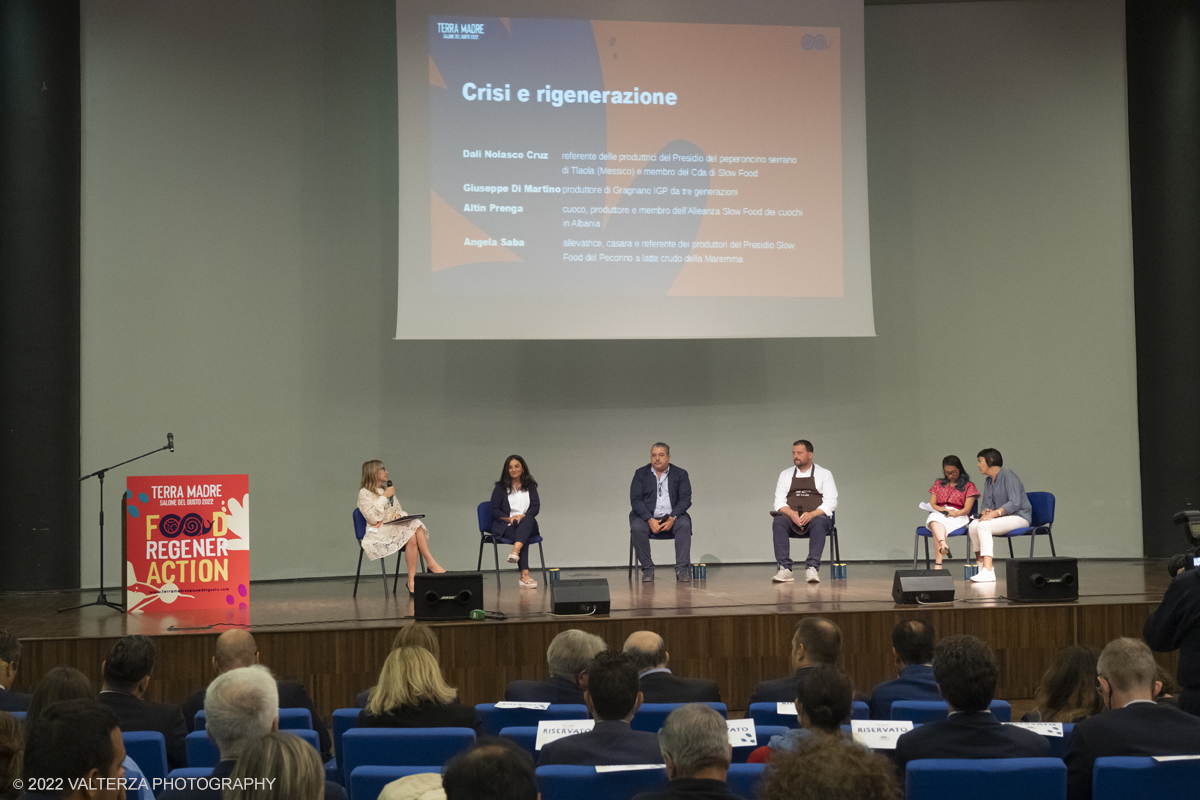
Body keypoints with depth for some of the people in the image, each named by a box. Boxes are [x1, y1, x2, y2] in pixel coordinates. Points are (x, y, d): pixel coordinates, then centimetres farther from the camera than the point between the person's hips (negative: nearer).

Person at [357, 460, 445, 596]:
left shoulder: (388, 491, 24)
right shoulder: (364, 493, 2)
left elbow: (401, 512, 23)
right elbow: (373, 518, -11)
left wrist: (399, 515, -1)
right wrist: (384, 497, -9)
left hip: (394, 528, 6)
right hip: (377, 533, -6)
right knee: (411, 533, -32)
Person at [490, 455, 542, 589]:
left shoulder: (530, 486, 15)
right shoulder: (500, 487, 9)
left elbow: (536, 507, 4)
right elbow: (495, 510, 2)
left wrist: (522, 516, -15)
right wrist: (509, 518, -16)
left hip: (527, 525, 2)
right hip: (505, 526, -2)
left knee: (528, 520, -36)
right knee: (524, 538, -35)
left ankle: (515, 551, -58)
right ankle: (525, 576, -49)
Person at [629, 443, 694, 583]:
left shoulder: (680, 474, 8)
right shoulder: (641, 474, 8)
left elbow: (685, 499, -1)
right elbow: (636, 500, -2)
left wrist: (672, 518, -19)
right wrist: (650, 520, -18)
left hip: (672, 517, 0)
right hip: (647, 516, 0)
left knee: (684, 524, -31)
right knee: (637, 527, -32)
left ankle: (682, 569, -29)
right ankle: (647, 569, -21)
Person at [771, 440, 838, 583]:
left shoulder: (824, 474, 10)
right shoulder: (785, 475, 17)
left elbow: (830, 502, 0)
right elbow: (779, 501, 8)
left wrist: (811, 514, -18)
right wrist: (791, 513, -15)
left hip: (816, 517, -2)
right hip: (791, 518, 2)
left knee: (819, 523, -37)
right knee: (778, 522, -32)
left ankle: (812, 568, -42)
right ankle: (785, 569, -38)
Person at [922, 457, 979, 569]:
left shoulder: (969, 486, 17)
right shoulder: (938, 484, 27)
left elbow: (967, 509, 4)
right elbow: (932, 505, 15)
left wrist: (954, 513, -19)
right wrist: (943, 510, -8)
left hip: (958, 517, -2)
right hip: (938, 514, 2)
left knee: (936, 529, -38)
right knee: (935, 518, -40)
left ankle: (938, 563, -55)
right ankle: (943, 545, -68)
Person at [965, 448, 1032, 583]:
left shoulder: (1007, 476, -12)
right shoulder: (988, 481, 16)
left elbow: (1015, 503, -21)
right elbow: (985, 503, 18)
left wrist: (994, 513, -27)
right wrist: (986, 511, -7)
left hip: (1019, 517, -8)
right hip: (1002, 517, 8)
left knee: (984, 526, -31)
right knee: (973, 525, -17)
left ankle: (988, 571, -39)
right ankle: (982, 565, -14)